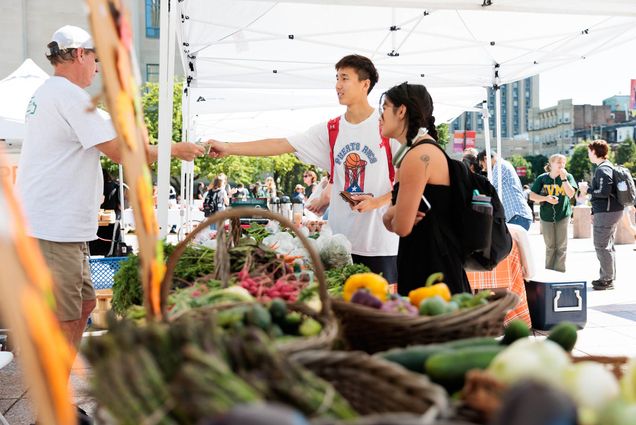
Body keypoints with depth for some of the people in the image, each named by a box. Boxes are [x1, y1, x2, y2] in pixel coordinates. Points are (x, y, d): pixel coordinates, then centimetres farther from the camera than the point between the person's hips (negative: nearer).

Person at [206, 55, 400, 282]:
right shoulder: (329, 131, 8)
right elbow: (279, 145, 4)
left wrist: (377, 202, -15)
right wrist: (228, 148, -1)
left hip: (380, 241, -4)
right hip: (340, 239, 4)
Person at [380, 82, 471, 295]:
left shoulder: (419, 155, -17)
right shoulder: (427, 150, 14)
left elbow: (402, 227, -19)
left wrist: (390, 215, 3)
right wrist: (391, 215, -7)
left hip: (431, 266, -10)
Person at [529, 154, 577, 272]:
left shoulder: (568, 177, 1)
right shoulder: (542, 178, 1)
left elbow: (571, 194, -12)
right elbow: (532, 196, 1)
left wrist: (563, 178, -17)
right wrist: (546, 198, -14)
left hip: (563, 215, 0)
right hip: (546, 216, 0)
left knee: (561, 247, 1)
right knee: (550, 246, 7)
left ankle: (559, 271, 8)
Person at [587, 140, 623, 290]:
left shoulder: (602, 170, -16)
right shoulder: (608, 167, 17)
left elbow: (604, 192, -25)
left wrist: (588, 189, -10)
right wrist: (594, 212, 20)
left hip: (606, 213, -10)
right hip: (613, 211, 10)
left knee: (602, 246, -4)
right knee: (608, 245, 16)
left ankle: (607, 279, 1)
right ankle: (608, 277, 24)